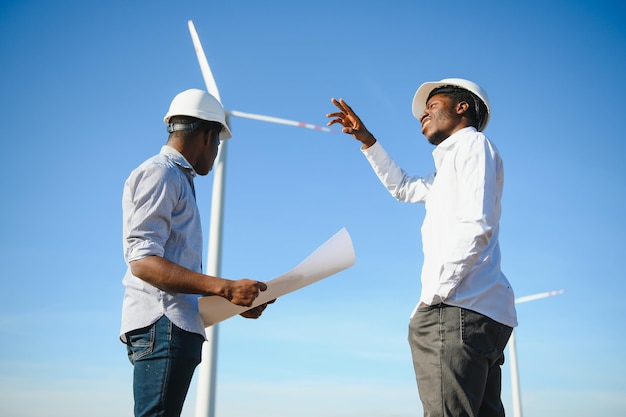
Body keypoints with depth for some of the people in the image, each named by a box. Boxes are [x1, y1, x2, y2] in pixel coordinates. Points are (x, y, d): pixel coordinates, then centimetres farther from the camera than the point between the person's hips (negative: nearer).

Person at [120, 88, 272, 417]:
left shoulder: (178, 180, 25)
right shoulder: (159, 172, -4)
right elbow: (142, 261, -16)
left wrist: (235, 302, 19)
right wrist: (225, 288, -23)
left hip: (178, 327, 10)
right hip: (163, 325, -10)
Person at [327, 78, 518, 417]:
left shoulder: (472, 143, 2)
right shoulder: (450, 166, 30)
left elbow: (475, 227, -13)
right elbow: (403, 187, 44)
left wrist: (431, 297, -15)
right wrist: (366, 140, 36)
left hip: (457, 311, -10)